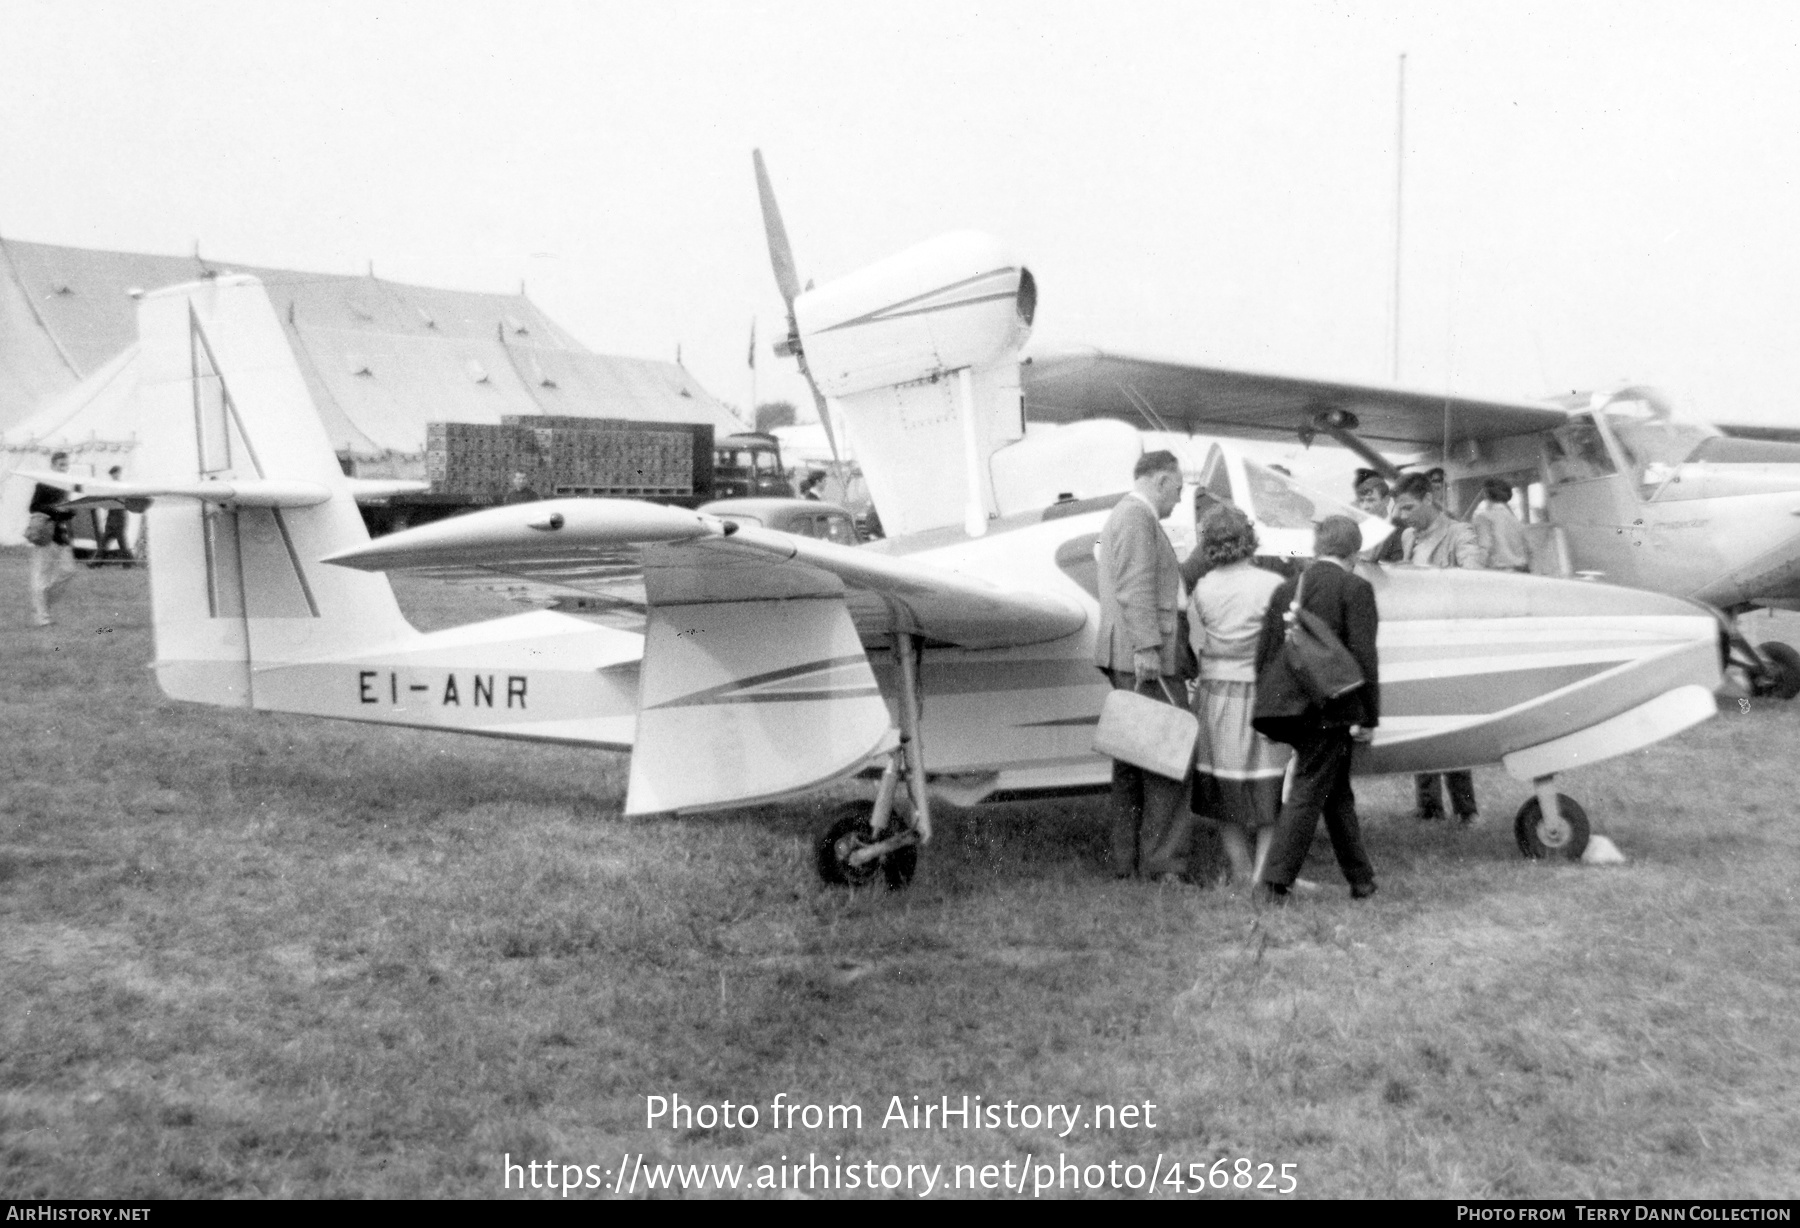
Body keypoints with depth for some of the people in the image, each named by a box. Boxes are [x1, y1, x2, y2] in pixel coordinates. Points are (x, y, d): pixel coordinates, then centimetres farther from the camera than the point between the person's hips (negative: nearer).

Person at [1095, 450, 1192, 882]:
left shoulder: (1122, 516, 23)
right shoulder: (1137, 518, -10)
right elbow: (1136, 589, -19)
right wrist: (1147, 648, -23)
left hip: (1126, 659, 11)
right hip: (1145, 658, -11)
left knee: (1132, 759, 11)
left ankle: (1127, 862, 14)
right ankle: (1163, 864, -10)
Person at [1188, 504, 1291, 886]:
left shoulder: (1202, 590, -3)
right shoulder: (1273, 585, -12)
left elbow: (1198, 648, 1)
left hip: (1217, 695, 2)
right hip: (1263, 696, -2)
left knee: (1226, 790, 14)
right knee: (1269, 790, 10)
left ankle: (1241, 871, 18)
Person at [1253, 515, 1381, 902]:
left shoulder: (1285, 589, 10)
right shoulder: (1355, 589, -8)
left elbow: (1263, 655, 10)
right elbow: (1363, 657, -14)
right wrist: (1369, 717, -9)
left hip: (1293, 710, 6)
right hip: (1333, 712, -6)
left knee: (1338, 795, 17)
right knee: (1308, 793, -2)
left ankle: (1361, 879, 27)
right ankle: (1274, 881, -4)